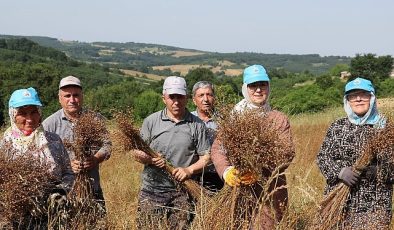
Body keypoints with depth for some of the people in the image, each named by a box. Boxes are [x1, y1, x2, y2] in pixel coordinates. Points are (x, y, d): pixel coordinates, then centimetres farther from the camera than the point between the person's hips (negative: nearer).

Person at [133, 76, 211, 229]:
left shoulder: (197, 125, 4)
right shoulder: (151, 121, 5)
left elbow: (206, 157, 3)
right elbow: (137, 153, 6)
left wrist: (189, 170, -14)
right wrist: (148, 160, -15)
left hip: (183, 193, 0)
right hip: (152, 190, 0)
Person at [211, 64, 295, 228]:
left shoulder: (279, 119, 6)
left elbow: (288, 153, -5)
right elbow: (217, 149, -1)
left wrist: (260, 171, -20)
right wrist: (226, 171, -21)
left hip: (272, 191, 0)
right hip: (239, 190, 1)